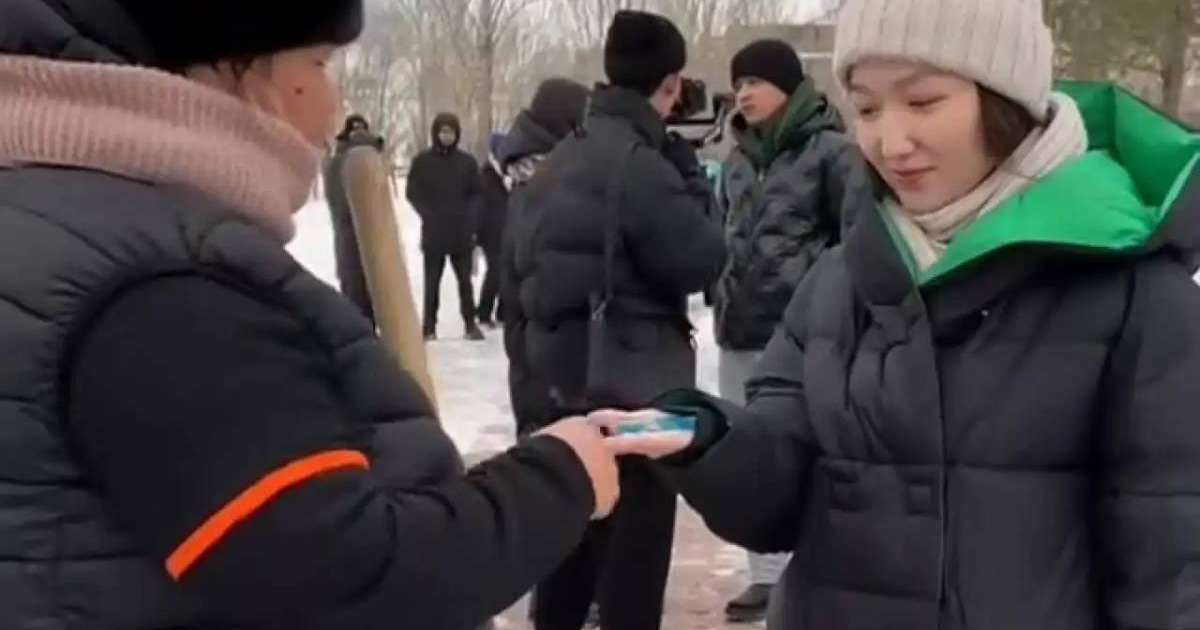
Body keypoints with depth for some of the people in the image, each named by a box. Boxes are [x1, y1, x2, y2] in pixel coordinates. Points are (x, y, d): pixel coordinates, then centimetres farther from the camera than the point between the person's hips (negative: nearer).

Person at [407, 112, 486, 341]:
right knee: (432, 281, 4)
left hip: (462, 232, 1)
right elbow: (413, 193, 2)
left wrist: (470, 217, -6)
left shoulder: (467, 162, 4)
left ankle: (470, 323, 14)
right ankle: (430, 326, 10)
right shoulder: (422, 161, 0)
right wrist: (428, 214, -8)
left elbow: (477, 194, 7)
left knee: (465, 280, 5)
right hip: (433, 232, -1)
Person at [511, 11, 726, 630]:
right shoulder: (642, 164, -19)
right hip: (638, 382, -9)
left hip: (571, 372, 9)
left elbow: (528, 253, 15)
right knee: (635, 547, 1)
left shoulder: (563, 157, 9)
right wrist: (689, 173, -4)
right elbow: (701, 260, -14)